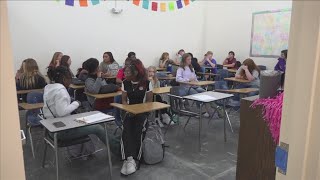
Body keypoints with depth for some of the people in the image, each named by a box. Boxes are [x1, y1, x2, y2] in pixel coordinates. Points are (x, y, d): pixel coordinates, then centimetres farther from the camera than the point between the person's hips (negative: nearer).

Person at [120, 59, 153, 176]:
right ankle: (129, 159, -38)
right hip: (129, 111, 3)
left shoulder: (146, 83, -6)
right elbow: (124, 100, 11)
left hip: (142, 112, -2)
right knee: (126, 130, -28)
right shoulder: (125, 83, 4)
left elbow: (149, 101, -2)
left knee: (137, 131, -29)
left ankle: (130, 160, -26)